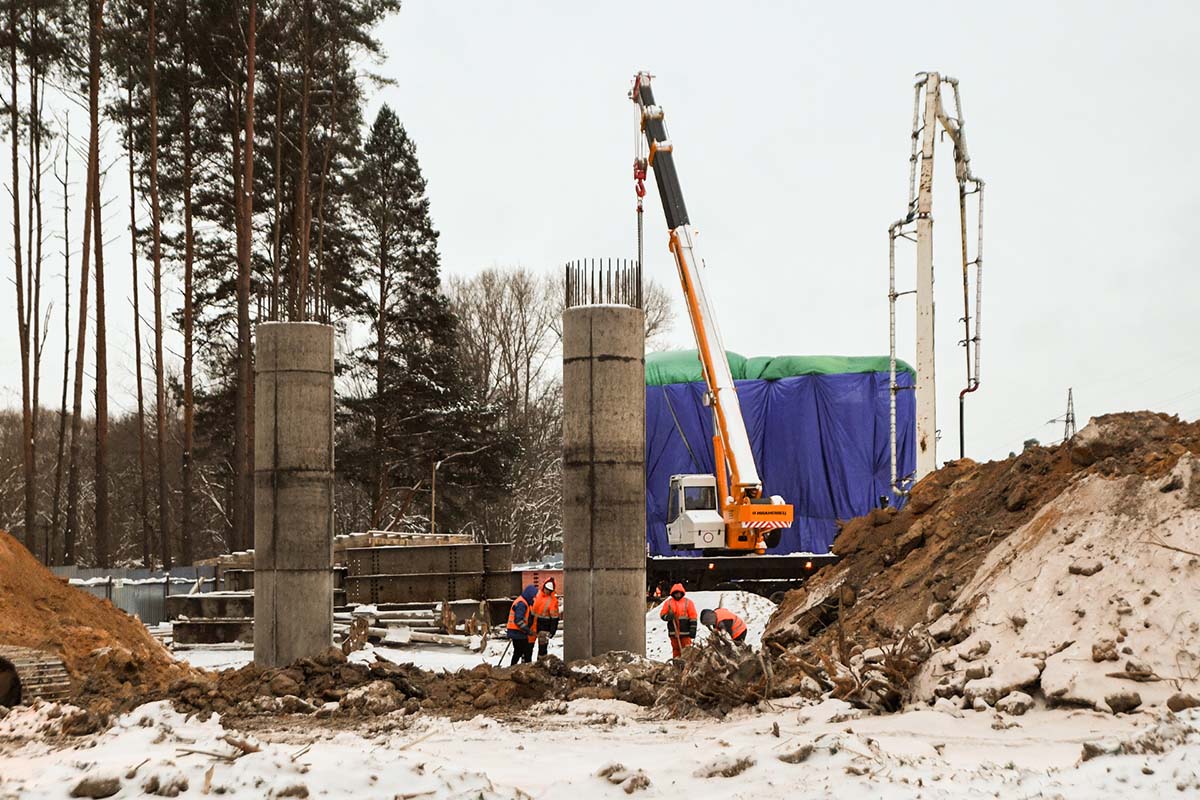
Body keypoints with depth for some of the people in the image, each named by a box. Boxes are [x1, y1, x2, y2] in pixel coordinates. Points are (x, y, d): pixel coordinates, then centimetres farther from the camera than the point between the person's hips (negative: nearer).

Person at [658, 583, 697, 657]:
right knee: (675, 649, 7)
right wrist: (667, 617, -15)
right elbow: (662, 614, 8)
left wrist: (693, 630, -6)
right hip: (673, 631, 2)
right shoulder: (668, 603, 9)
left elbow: (693, 617, 1)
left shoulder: (688, 602, 3)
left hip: (685, 632, -2)